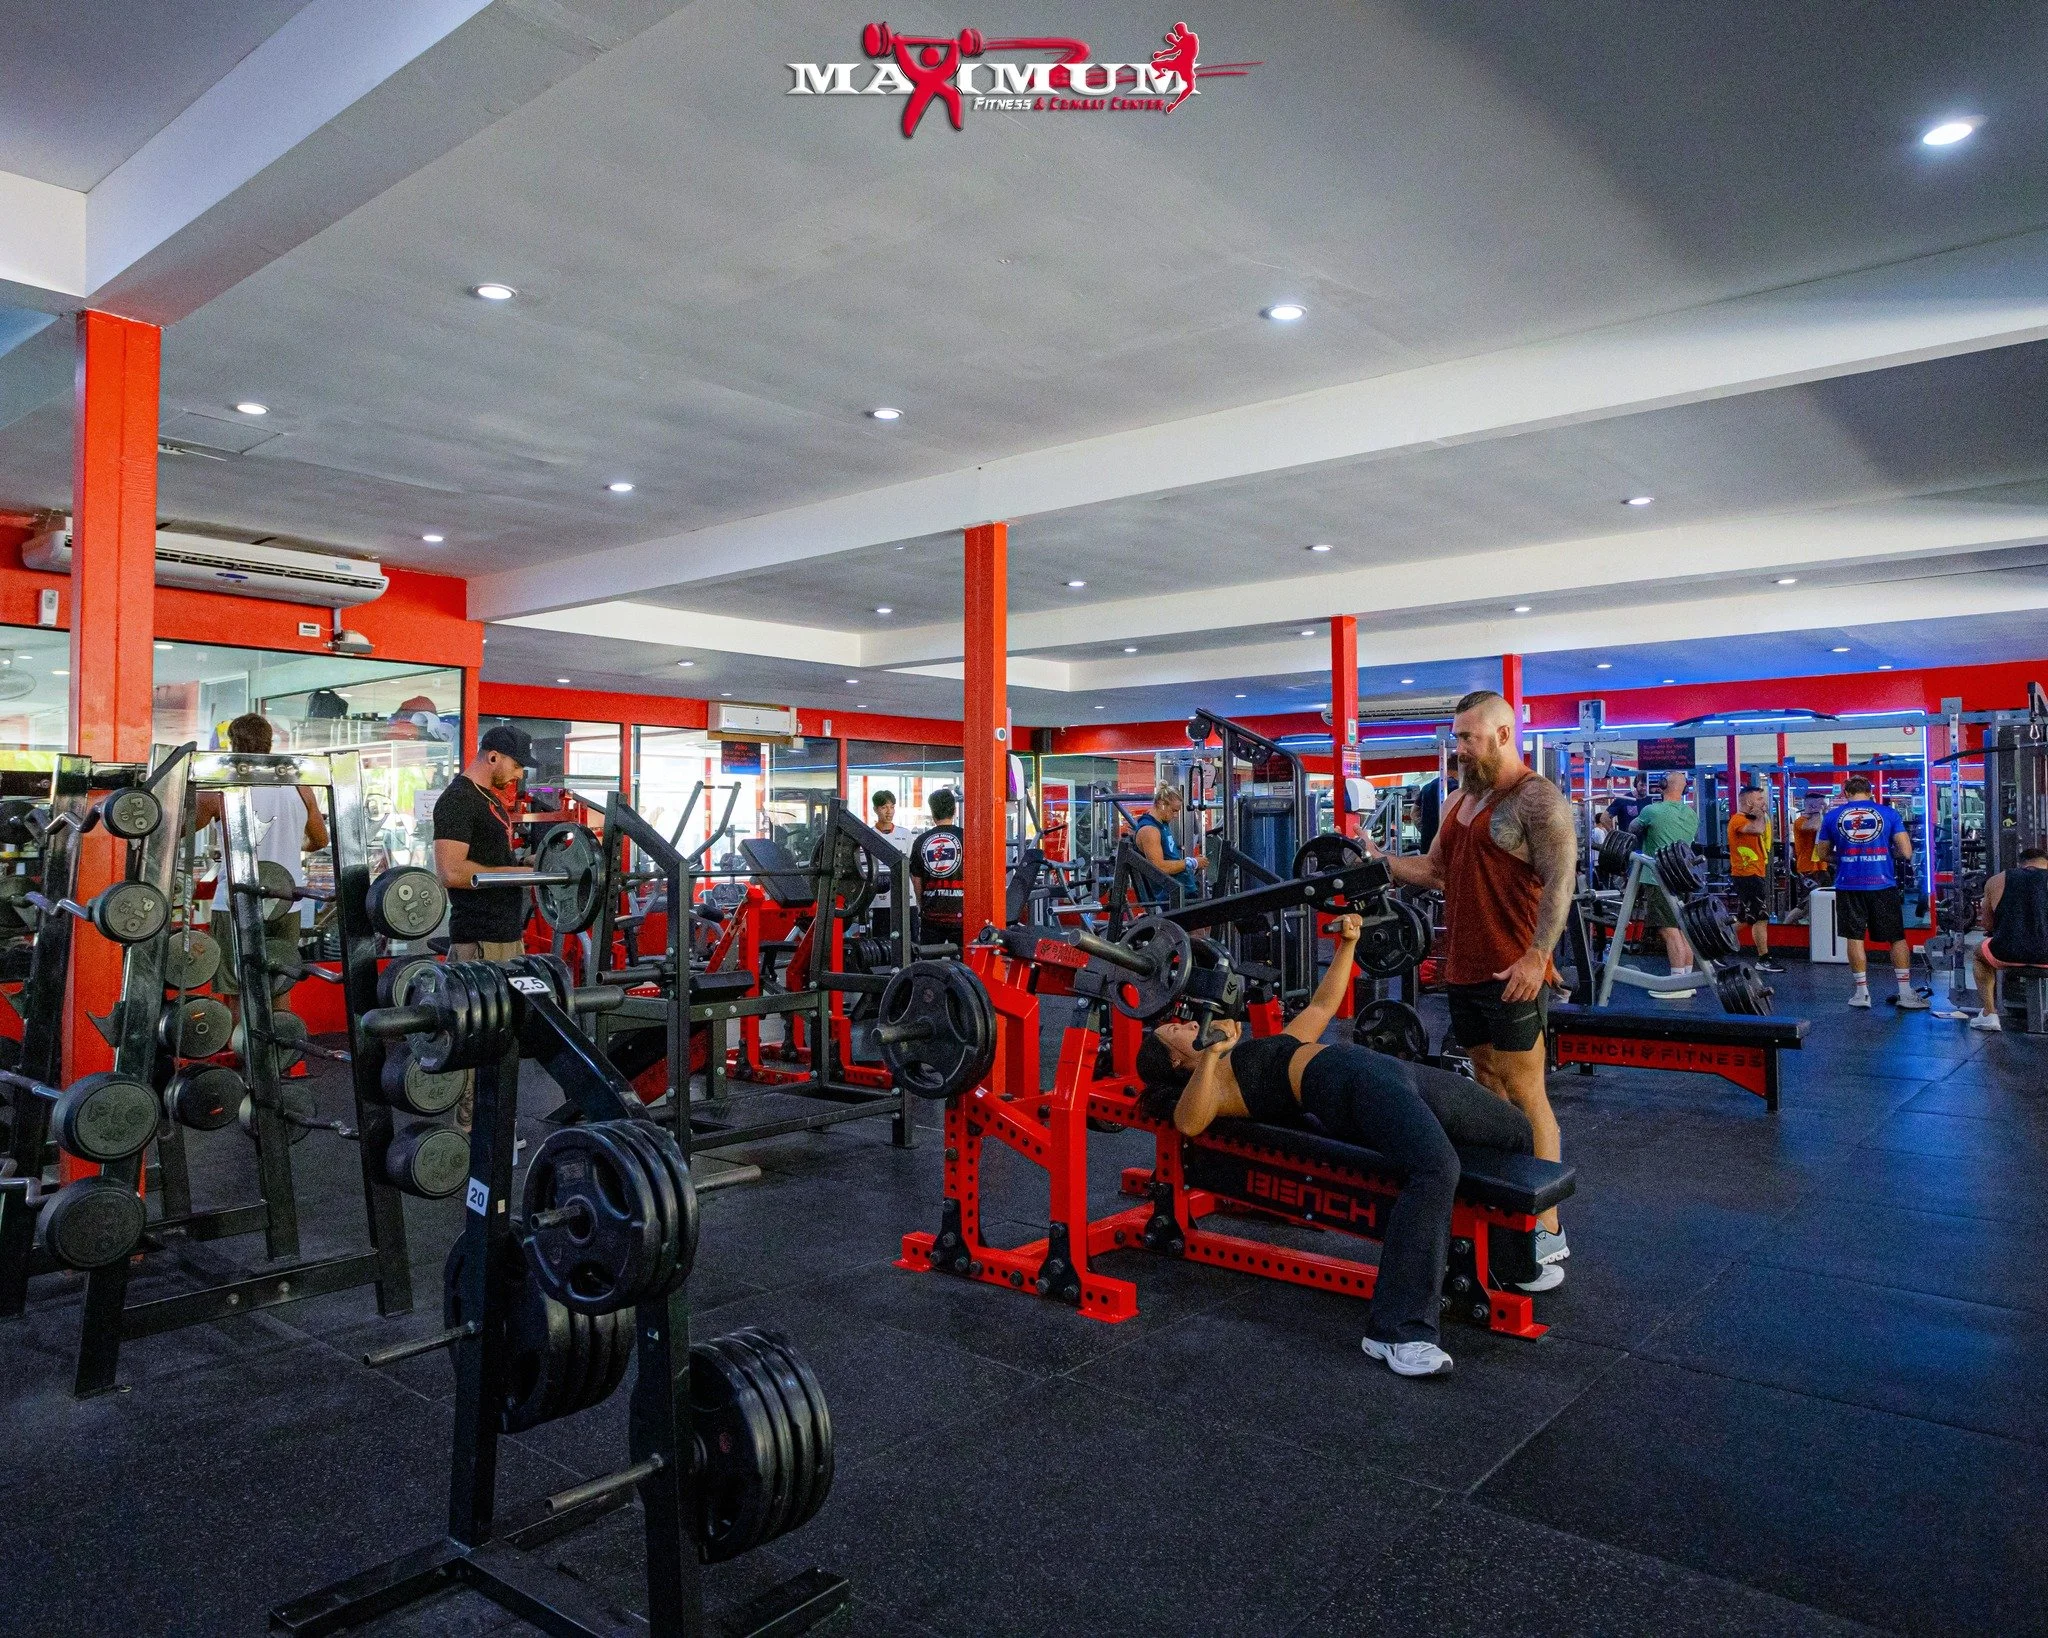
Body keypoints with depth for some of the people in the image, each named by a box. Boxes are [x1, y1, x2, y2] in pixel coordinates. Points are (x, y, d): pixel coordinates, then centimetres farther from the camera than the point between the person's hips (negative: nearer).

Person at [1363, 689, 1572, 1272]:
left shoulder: (1537, 798, -10)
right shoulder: (1461, 799, 16)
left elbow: (1560, 880, -18)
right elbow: (1435, 869, 20)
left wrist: (1537, 956, -25)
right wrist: (1380, 860, 6)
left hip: (1512, 974, -8)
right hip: (1464, 971, 8)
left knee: (1524, 1094, -5)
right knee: (1488, 1087, 14)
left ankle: (1547, 1231, 1)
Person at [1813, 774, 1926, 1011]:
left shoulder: (1832, 816, 3)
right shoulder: (1888, 813, 1)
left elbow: (1822, 855, 9)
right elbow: (1906, 852, -2)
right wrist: (1887, 851, 17)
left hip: (1848, 887, 0)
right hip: (1882, 885, 0)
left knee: (1855, 938, 9)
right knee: (1897, 938, 10)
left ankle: (1862, 992, 11)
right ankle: (1906, 993, 10)